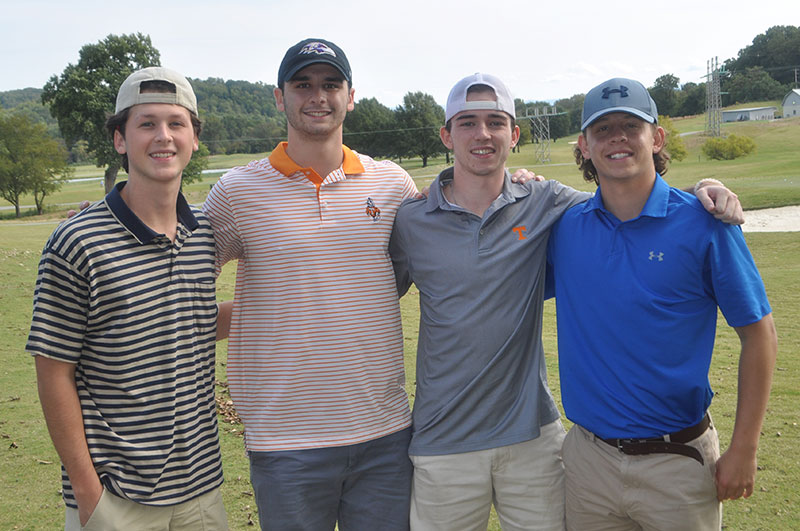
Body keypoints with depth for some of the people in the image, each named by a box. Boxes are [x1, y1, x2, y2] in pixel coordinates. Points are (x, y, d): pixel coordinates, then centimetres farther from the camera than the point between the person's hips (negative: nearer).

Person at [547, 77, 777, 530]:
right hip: (589, 455, 3)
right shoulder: (564, 226, -1)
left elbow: (758, 333, -5)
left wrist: (743, 450, -7)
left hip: (678, 460, -2)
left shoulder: (702, 222, -9)